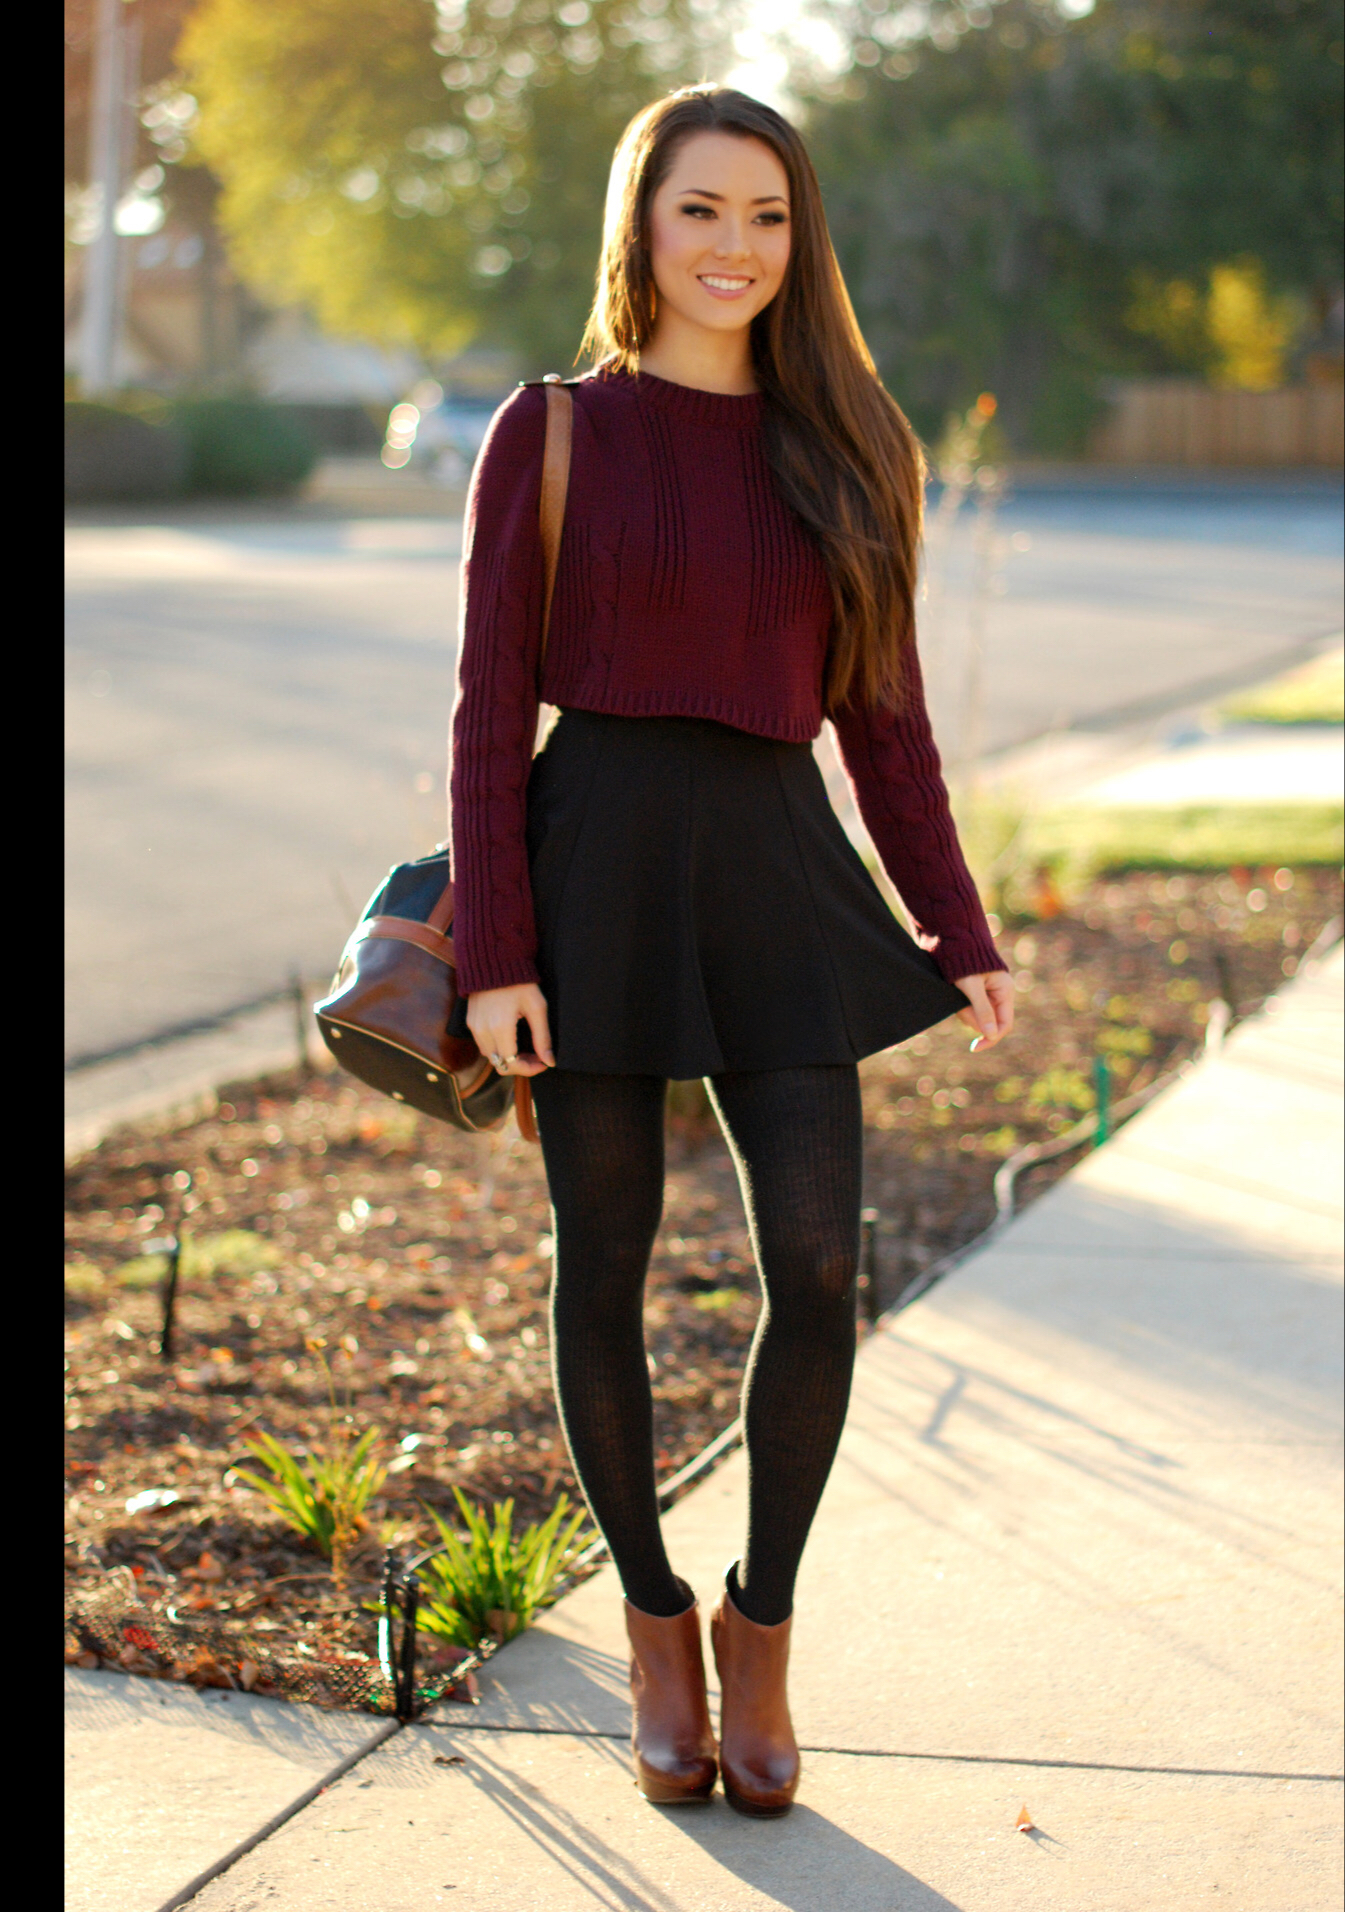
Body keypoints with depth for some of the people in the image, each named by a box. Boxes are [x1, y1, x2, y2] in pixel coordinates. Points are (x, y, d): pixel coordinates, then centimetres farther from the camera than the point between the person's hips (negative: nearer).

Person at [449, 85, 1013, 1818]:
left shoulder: (847, 450, 9)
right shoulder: (549, 436, 0)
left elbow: (883, 716, 12)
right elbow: (490, 711, -3)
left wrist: (959, 935, 5)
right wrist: (494, 957, -9)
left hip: (778, 867, 2)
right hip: (593, 860, -2)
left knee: (816, 1262, -9)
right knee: (605, 1267, 5)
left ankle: (760, 1622, 12)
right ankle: (654, 1621, 25)